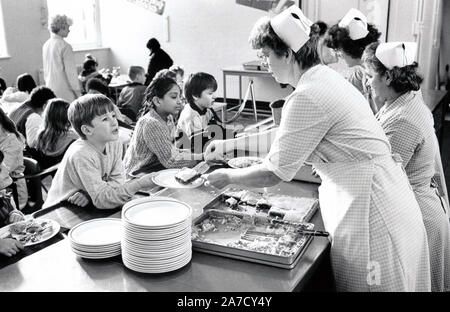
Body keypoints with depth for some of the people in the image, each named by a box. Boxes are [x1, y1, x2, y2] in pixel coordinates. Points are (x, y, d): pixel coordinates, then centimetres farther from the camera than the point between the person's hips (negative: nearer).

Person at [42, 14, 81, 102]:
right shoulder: (65, 46, -15)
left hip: (50, 86, 8)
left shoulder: (46, 45, 9)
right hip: (64, 91, -8)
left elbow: (46, 70, 16)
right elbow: (71, 71, -15)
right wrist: (77, 91, -8)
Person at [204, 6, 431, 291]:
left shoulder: (308, 96, -22)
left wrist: (229, 177, 1)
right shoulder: (324, 77, 8)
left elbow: (274, 174, -16)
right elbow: (284, 137, 19)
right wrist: (230, 144, 18)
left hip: (373, 213, -9)